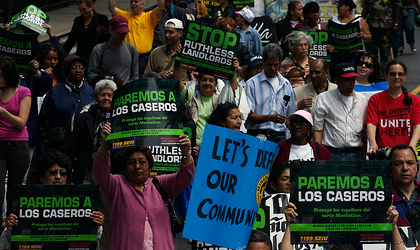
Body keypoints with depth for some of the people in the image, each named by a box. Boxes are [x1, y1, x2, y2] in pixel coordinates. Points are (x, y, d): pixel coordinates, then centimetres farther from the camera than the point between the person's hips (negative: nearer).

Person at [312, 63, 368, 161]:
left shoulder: (362, 100, 15)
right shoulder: (323, 99, 3)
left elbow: (364, 131, 17)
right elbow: (317, 129, 1)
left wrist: (363, 157, 11)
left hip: (355, 155, 3)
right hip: (331, 155, -3)